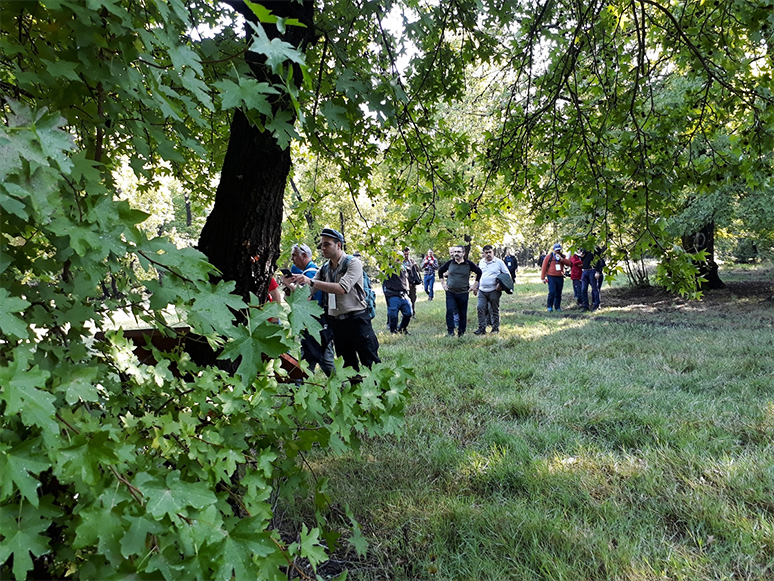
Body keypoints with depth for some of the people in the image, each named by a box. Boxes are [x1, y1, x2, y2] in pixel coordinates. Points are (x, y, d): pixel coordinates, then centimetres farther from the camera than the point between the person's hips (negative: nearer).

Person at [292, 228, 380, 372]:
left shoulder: (353, 263, -9)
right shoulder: (324, 269, 11)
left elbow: (342, 289, -23)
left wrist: (312, 281, -24)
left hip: (357, 320, -6)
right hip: (336, 322, 6)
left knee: (371, 365, -3)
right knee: (348, 367, 15)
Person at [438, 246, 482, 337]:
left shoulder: (469, 264, -3)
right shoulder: (450, 263, 1)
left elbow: (479, 272, 8)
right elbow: (440, 271, 16)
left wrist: (475, 285, 5)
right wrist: (443, 283, 10)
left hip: (463, 293, -1)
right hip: (450, 293, 1)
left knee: (463, 314, 7)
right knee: (449, 311, -13)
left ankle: (461, 332, 20)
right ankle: (451, 332, -6)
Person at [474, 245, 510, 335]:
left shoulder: (499, 262, -2)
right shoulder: (481, 262, 13)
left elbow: (507, 275, 0)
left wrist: (501, 284, -13)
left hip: (494, 291, -4)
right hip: (482, 290, 4)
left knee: (494, 310, 5)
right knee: (480, 308, -5)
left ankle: (496, 328, 16)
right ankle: (482, 328, -1)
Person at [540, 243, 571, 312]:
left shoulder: (562, 257, 12)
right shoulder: (549, 257, 1)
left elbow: (569, 263, -3)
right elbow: (544, 267, 0)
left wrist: (561, 259, -15)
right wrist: (543, 278, -4)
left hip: (560, 277, 4)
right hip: (551, 277, -4)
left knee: (558, 293, 8)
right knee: (552, 292, -14)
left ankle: (557, 307, 18)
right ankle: (549, 306, -1)